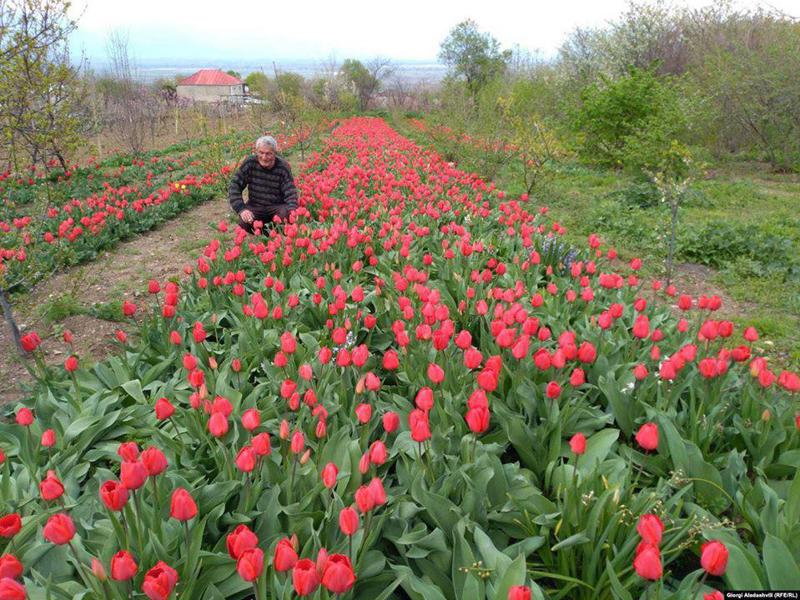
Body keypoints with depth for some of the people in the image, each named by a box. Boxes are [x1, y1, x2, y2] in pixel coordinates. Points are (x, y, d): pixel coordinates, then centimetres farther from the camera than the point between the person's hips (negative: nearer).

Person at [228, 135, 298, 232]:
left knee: (286, 213, -33)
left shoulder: (283, 167, -12)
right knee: (244, 222, -29)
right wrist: (241, 209, -25)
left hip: (276, 207, -1)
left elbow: (291, 194, -17)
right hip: (255, 206, 1)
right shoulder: (250, 163, -10)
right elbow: (234, 186, -10)